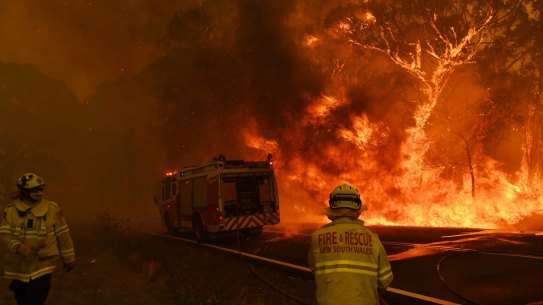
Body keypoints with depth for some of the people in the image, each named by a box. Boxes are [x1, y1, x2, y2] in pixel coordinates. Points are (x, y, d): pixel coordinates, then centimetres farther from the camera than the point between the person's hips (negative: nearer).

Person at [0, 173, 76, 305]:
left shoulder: (52, 209, -5)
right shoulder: (11, 210, -2)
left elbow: (63, 235, 1)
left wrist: (68, 258, 5)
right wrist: (19, 247, -27)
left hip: (42, 265, -3)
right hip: (19, 266, 3)